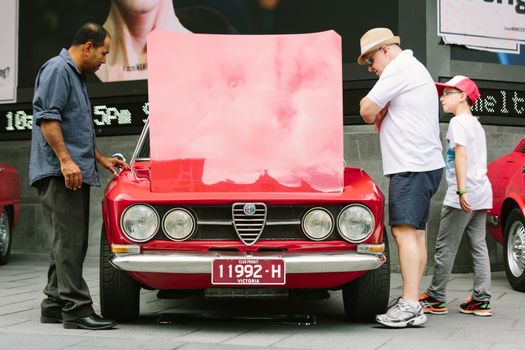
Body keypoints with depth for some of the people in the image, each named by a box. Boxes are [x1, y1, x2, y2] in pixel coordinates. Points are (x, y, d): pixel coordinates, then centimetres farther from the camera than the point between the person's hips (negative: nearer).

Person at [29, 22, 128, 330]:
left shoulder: (77, 76, 25)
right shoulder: (58, 69, -7)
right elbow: (47, 118, -18)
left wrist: (101, 159, 28)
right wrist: (66, 160, -23)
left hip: (76, 173, 10)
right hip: (59, 173, -10)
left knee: (70, 243, 11)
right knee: (68, 242, -12)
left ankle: (55, 305, 17)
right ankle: (76, 309, -12)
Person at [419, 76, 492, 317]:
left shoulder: (458, 122, -7)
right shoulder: (477, 124, 21)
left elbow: (461, 154, -18)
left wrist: (461, 191, -24)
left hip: (462, 195, -9)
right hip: (482, 193, 9)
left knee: (445, 247, -2)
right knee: (479, 246, 6)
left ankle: (436, 298, 3)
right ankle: (481, 299, 5)